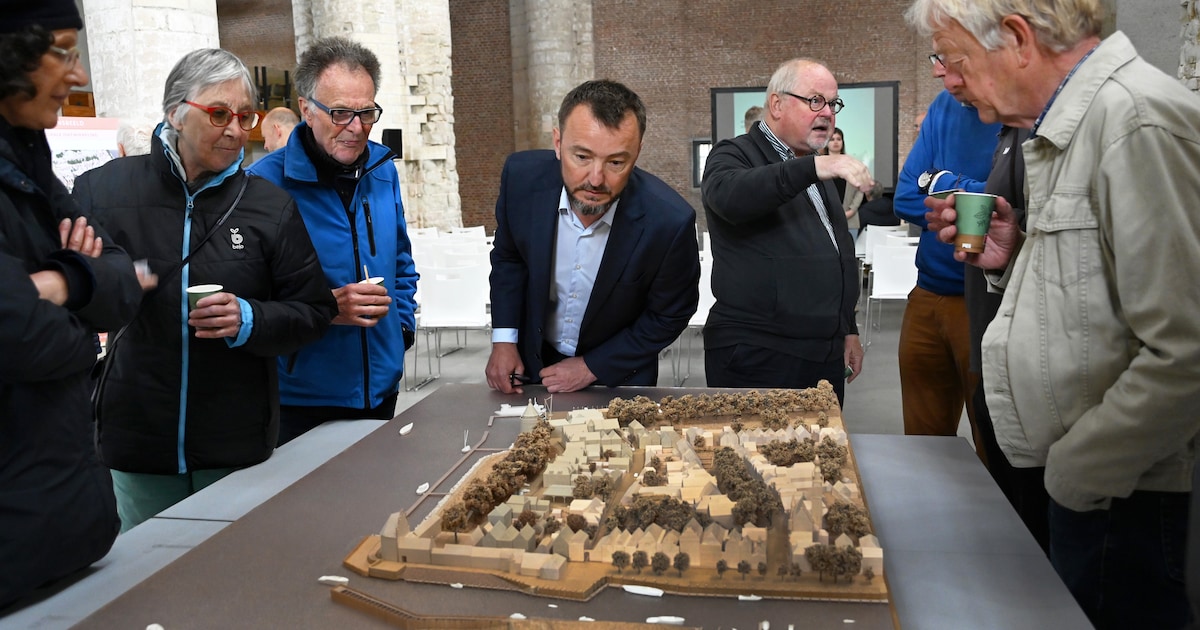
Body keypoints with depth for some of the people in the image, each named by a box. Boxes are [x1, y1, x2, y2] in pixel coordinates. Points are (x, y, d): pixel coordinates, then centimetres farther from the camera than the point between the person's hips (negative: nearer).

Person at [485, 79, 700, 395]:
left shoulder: (670, 220, -29)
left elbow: (669, 316, -13)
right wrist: (503, 339, -8)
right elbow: (508, 257, -2)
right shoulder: (523, 175, -22)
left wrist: (592, 368, -12)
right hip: (531, 363, 3)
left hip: (617, 375, -3)